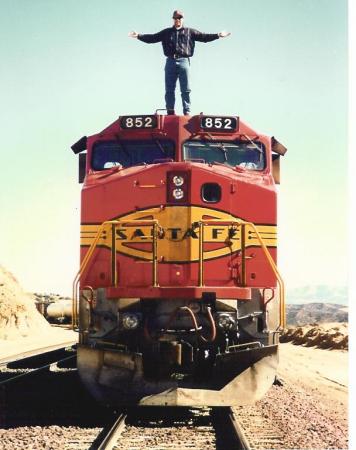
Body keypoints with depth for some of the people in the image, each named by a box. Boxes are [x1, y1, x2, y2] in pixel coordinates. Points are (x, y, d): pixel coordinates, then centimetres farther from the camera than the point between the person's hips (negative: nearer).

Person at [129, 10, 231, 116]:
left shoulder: (190, 32, 13)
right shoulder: (166, 32, 17)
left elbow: (203, 37, 9)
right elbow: (152, 38, 15)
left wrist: (218, 35, -1)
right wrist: (139, 36, 6)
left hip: (183, 61, -2)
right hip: (170, 61, 2)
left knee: (186, 90, -5)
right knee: (169, 90, 1)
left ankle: (187, 112, -4)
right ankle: (170, 112, 3)